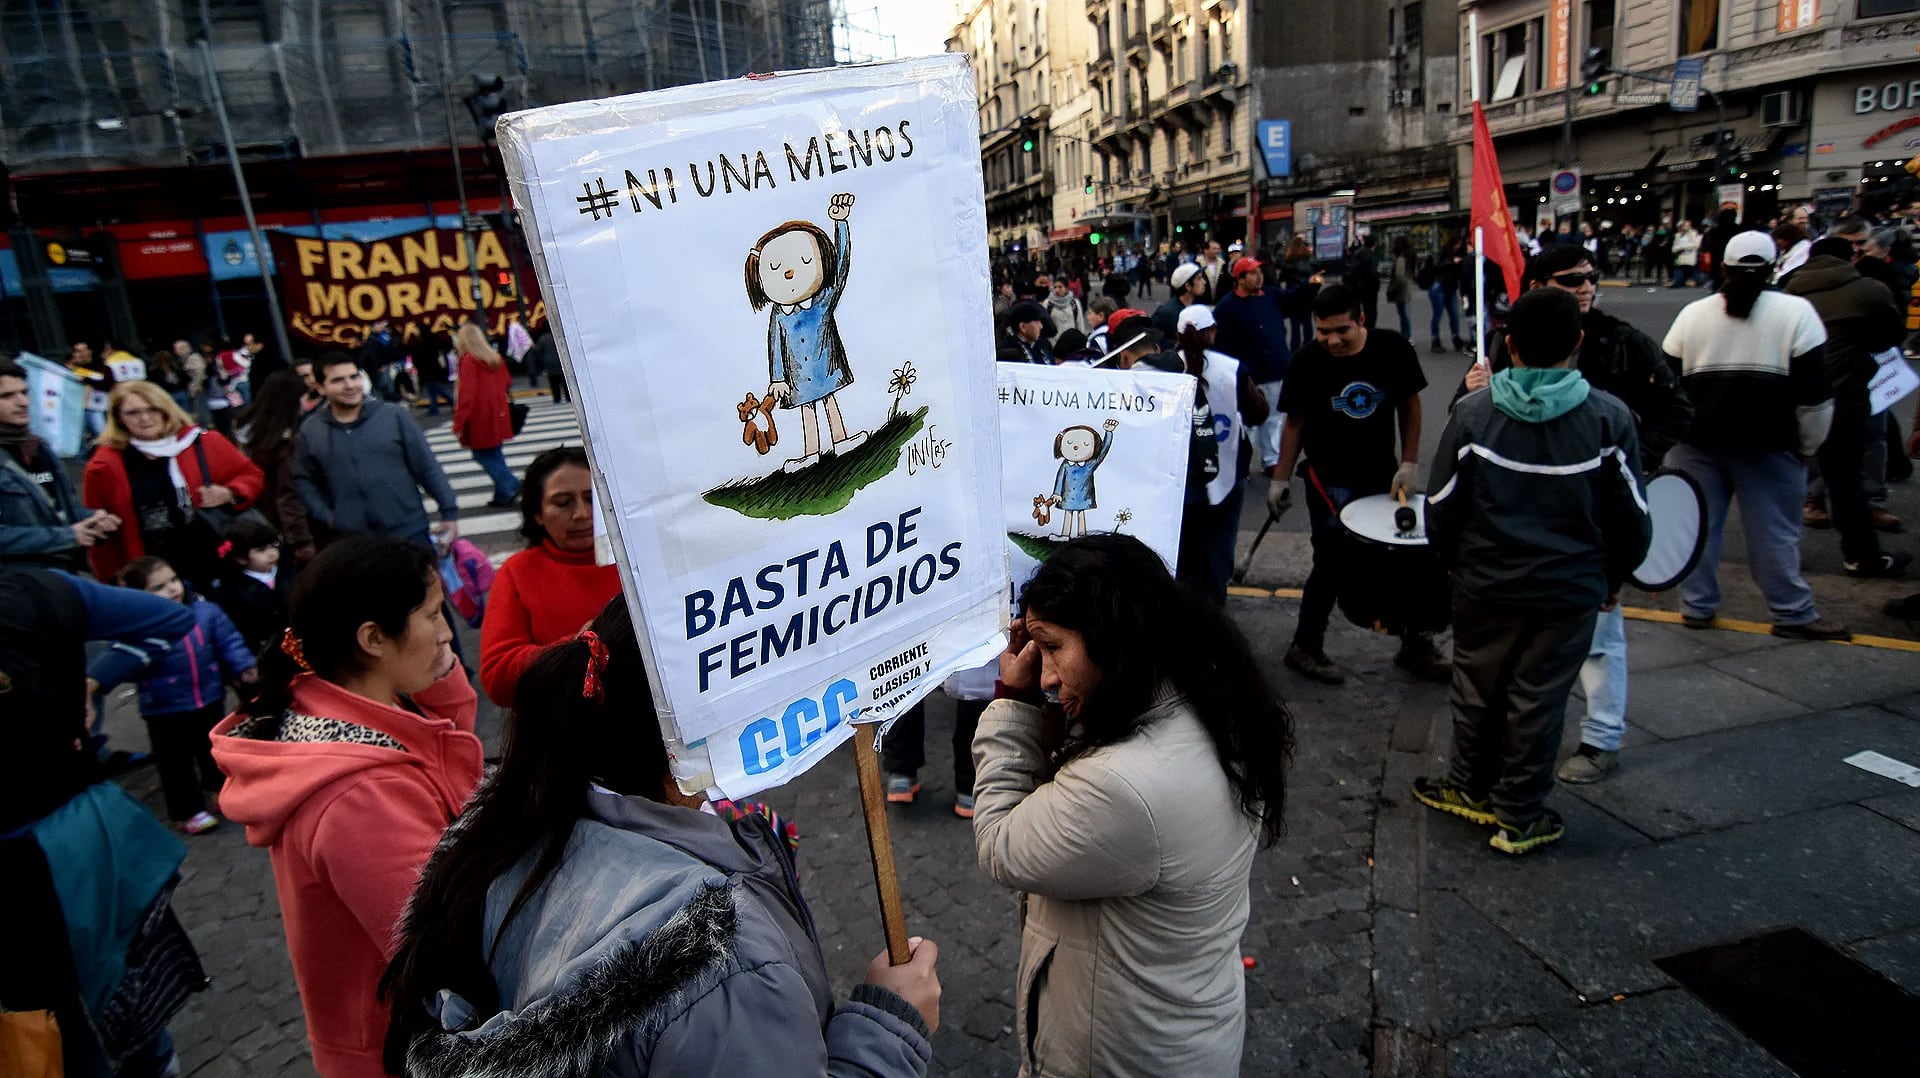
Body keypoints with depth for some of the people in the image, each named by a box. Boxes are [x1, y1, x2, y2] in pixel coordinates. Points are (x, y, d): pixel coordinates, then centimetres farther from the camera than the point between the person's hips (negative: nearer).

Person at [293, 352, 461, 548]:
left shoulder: (393, 416, -3)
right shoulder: (310, 431, 2)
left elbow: (427, 467, -1)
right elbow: (303, 480, 13)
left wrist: (449, 510, -3)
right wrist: (326, 516, 0)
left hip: (409, 532, -1)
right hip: (352, 540, 1)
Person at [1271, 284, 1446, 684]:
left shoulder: (1393, 349, -10)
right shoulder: (1307, 362, -14)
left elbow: (1409, 403, 2)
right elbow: (1295, 422, -4)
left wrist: (1409, 463, -4)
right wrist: (1281, 479, -4)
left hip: (1383, 474, 3)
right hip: (1329, 481, -3)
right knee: (1333, 565, 0)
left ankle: (1414, 646, 29)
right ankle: (1304, 649, 17)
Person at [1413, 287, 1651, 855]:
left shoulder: (1472, 412, -11)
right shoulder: (1609, 417, -9)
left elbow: (1441, 509, -5)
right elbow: (1632, 521, -3)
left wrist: (1458, 564, 13)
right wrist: (1610, 580, 14)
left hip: (1485, 584, 0)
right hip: (1572, 589, 0)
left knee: (1478, 690, 17)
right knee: (1538, 699, 11)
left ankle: (1471, 786, 35)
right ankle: (1518, 816, 24)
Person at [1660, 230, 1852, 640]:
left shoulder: (1692, 313, 2)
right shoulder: (1796, 312, -5)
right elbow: (1814, 394, -5)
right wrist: (1808, 446, 6)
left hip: (1698, 442, 2)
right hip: (1768, 446, -2)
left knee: (1697, 526, 9)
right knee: (1774, 532, 5)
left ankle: (1696, 607, 15)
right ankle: (1794, 614, 14)